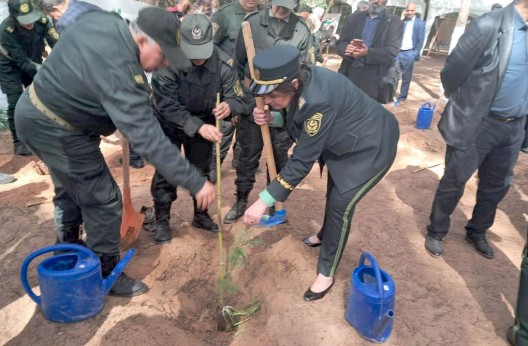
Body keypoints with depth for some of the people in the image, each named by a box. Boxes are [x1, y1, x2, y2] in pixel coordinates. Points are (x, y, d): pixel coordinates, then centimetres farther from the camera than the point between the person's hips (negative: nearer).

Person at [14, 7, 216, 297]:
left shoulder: (101, 18, -6)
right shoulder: (118, 72, -34)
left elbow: (70, 9, 19)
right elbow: (147, 137, -38)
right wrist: (195, 183, -37)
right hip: (56, 131, -10)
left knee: (70, 190, 25)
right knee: (103, 201, 0)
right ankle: (106, 275, 16)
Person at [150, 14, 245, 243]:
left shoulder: (222, 63, -22)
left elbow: (237, 98, -17)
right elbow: (168, 106, -31)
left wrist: (229, 106, -43)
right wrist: (198, 127, -44)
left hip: (204, 124, 3)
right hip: (169, 125, -2)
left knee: (202, 170, 13)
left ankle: (201, 215, 33)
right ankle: (162, 220, 19)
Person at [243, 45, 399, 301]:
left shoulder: (318, 100, -41)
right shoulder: (299, 81, -16)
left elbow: (302, 160, -35)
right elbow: (294, 117, 3)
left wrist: (263, 201, -32)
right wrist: (271, 118, -20)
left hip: (372, 145, -9)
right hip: (346, 140, 9)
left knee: (340, 203, -8)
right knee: (333, 193, 23)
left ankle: (326, 272, 11)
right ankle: (327, 235, 50)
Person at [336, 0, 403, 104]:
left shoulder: (394, 22, 3)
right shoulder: (354, 17, 13)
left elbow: (392, 51, -9)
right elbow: (340, 43, 7)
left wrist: (368, 52, -26)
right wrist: (346, 49, -19)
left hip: (374, 81, -3)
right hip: (350, 76, 3)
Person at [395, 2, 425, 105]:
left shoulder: (420, 23, 2)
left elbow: (420, 41, -1)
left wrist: (415, 54, -10)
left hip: (409, 54, -1)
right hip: (397, 52, 2)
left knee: (406, 78, 6)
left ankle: (402, 97, 15)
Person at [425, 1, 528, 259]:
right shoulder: (490, 26, -16)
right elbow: (452, 70, -12)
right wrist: (465, 105, 4)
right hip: (478, 123, -6)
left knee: (497, 185, 19)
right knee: (454, 183, 8)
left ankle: (477, 231, 40)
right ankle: (436, 233, 28)